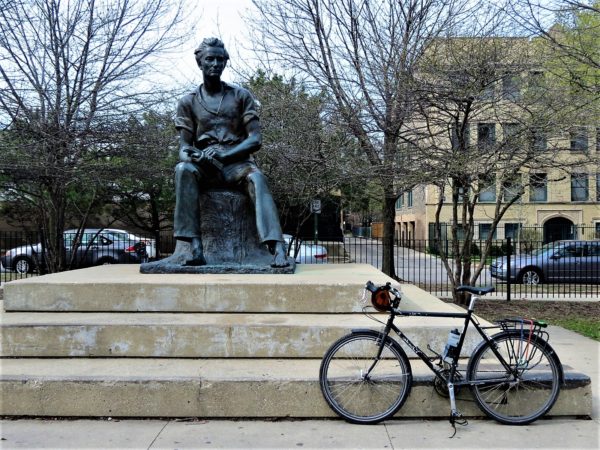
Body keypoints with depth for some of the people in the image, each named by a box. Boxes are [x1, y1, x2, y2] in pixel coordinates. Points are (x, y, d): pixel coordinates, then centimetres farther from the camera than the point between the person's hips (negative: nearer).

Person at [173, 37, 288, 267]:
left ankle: (277, 248, -50)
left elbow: (255, 139, -1)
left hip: (237, 164, -1)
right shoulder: (188, 102, 11)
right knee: (183, 169, -33)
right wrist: (193, 155, -21)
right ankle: (195, 248, -38)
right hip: (205, 168, 1)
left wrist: (223, 155, -17)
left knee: (257, 177, -35)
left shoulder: (241, 96, 9)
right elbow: (184, 148, 5)